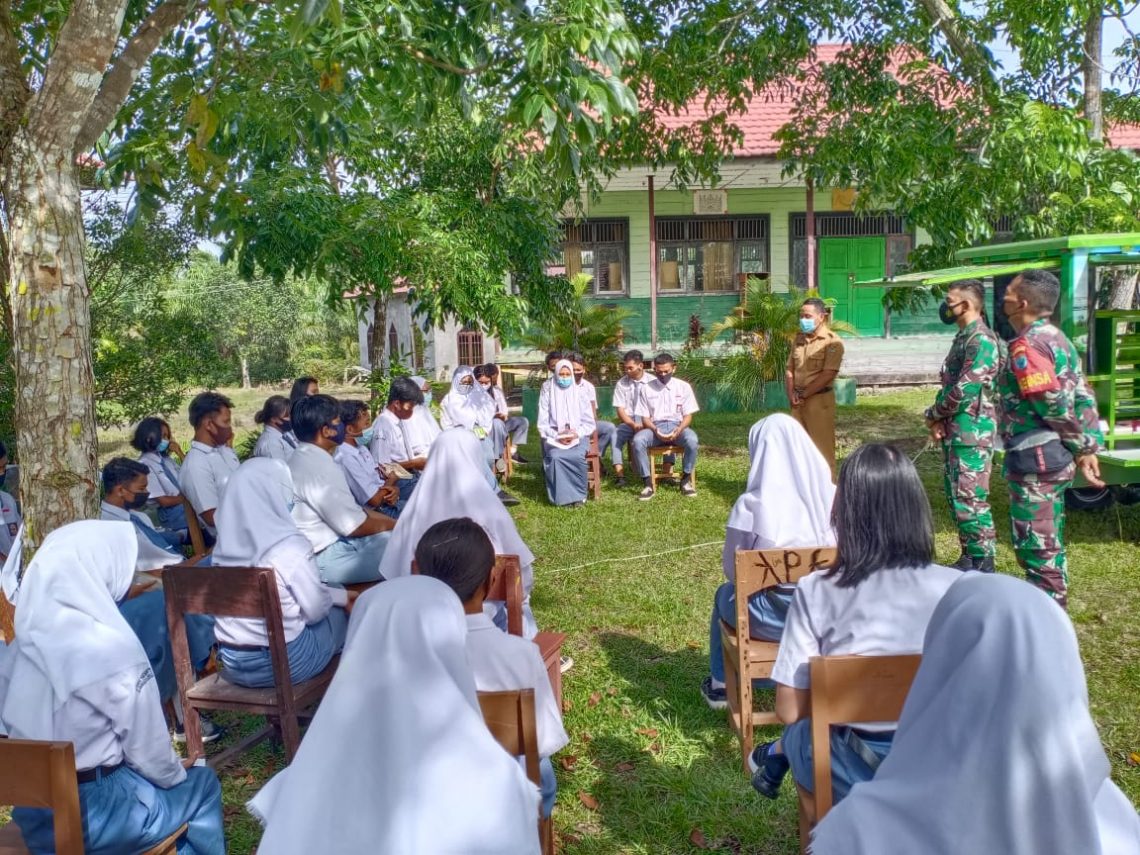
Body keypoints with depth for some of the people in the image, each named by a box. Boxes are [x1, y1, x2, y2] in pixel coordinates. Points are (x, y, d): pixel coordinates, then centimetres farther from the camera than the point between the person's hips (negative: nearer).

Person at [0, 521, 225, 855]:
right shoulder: (113, 647, -22)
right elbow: (148, 750, -14)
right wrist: (176, 776, 7)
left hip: (29, 811, 7)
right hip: (90, 815, -6)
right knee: (202, 784, 15)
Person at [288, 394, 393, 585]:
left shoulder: (307, 458, 9)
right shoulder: (317, 466, -23)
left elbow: (351, 511, 15)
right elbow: (354, 525, -21)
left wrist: (392, 522, 8)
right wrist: (393, 525, -4)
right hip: (328, 558, -10)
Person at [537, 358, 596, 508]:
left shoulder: (580, 394, 10)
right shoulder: (549, 396, 8)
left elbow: (589, 423, 7)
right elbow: (542, 424, 4)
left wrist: (576, 434, -11)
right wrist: (557, 436, -12)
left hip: (578, 436, 0)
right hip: (555, 437, 0)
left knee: (577, 457, -33)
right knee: (555, 457, -33)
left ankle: (578, 495, -18)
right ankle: (560, 496, -23)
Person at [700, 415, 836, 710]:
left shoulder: (750, 506, -17)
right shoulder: (832, 496, -9)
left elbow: (732, 570, -6)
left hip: (774, 618, -3)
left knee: (725, 595, 30)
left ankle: (720, 685, 43)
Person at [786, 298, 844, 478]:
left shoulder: (832, 342, -10)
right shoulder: (799, 338, 10)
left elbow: (828, 375, -17)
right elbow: (790, 369, 13)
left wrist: (803, 394, -13)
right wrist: (791, 394, -3)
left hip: (819, 400, -7)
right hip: (798, 401, 7)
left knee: (822, 448, -2)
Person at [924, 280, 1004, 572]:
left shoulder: (982, 340, -16)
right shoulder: (963, 337, 15)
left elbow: (964, 389, -22)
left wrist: (935, 414, -7)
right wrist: (938, 420, 3)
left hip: (971, 432, -10)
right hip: (954, 432, 10)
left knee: (970, 499, -6)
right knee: (955, 497, 15)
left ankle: (982, 564, 3)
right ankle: (968, 557, 25)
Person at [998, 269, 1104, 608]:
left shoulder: (1027, 345, -18)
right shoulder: (1056, 337, 12)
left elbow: (1054, 405, -22)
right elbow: (1082, 395, 10)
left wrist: (1080, 447, -8)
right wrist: (1089, 446, 7)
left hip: (1035, 459, -10)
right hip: (1055, 456, 10)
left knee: (1035, 548, -1)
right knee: (1049, 543, 20)